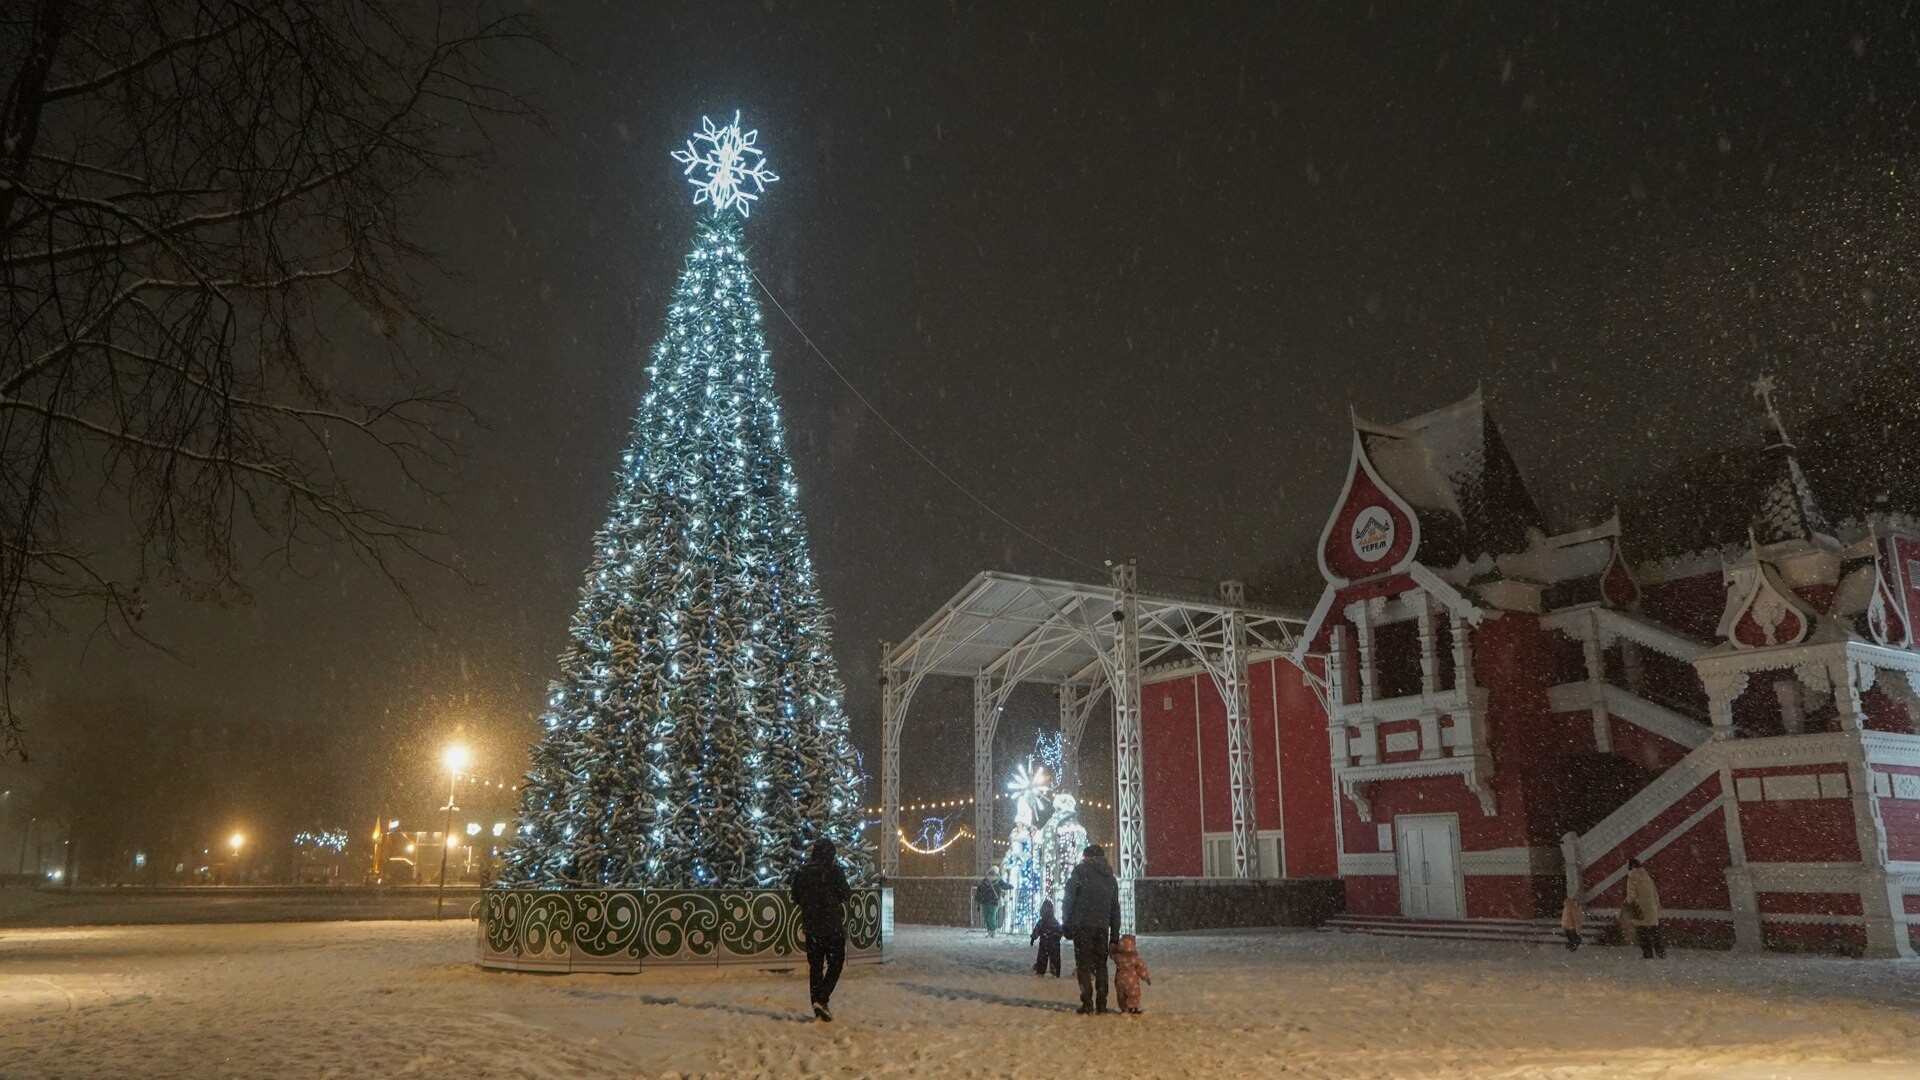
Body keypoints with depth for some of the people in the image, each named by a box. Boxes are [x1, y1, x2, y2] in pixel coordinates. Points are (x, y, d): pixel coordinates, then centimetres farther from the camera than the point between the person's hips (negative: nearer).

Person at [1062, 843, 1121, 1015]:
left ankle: (1087, 1004, -8)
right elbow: (1115, 909, 17)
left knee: (1084, 965, -2)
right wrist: (1115, 936, 19)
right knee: (1101, 965, 11)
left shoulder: (1080, 871, 2)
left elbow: (1069, 899, -5)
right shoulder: (1110, 877, 17)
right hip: (1102, 927, 4)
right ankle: (1101, 1004, 7)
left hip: (1083, 925, -4)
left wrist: (1067, 924, -2)